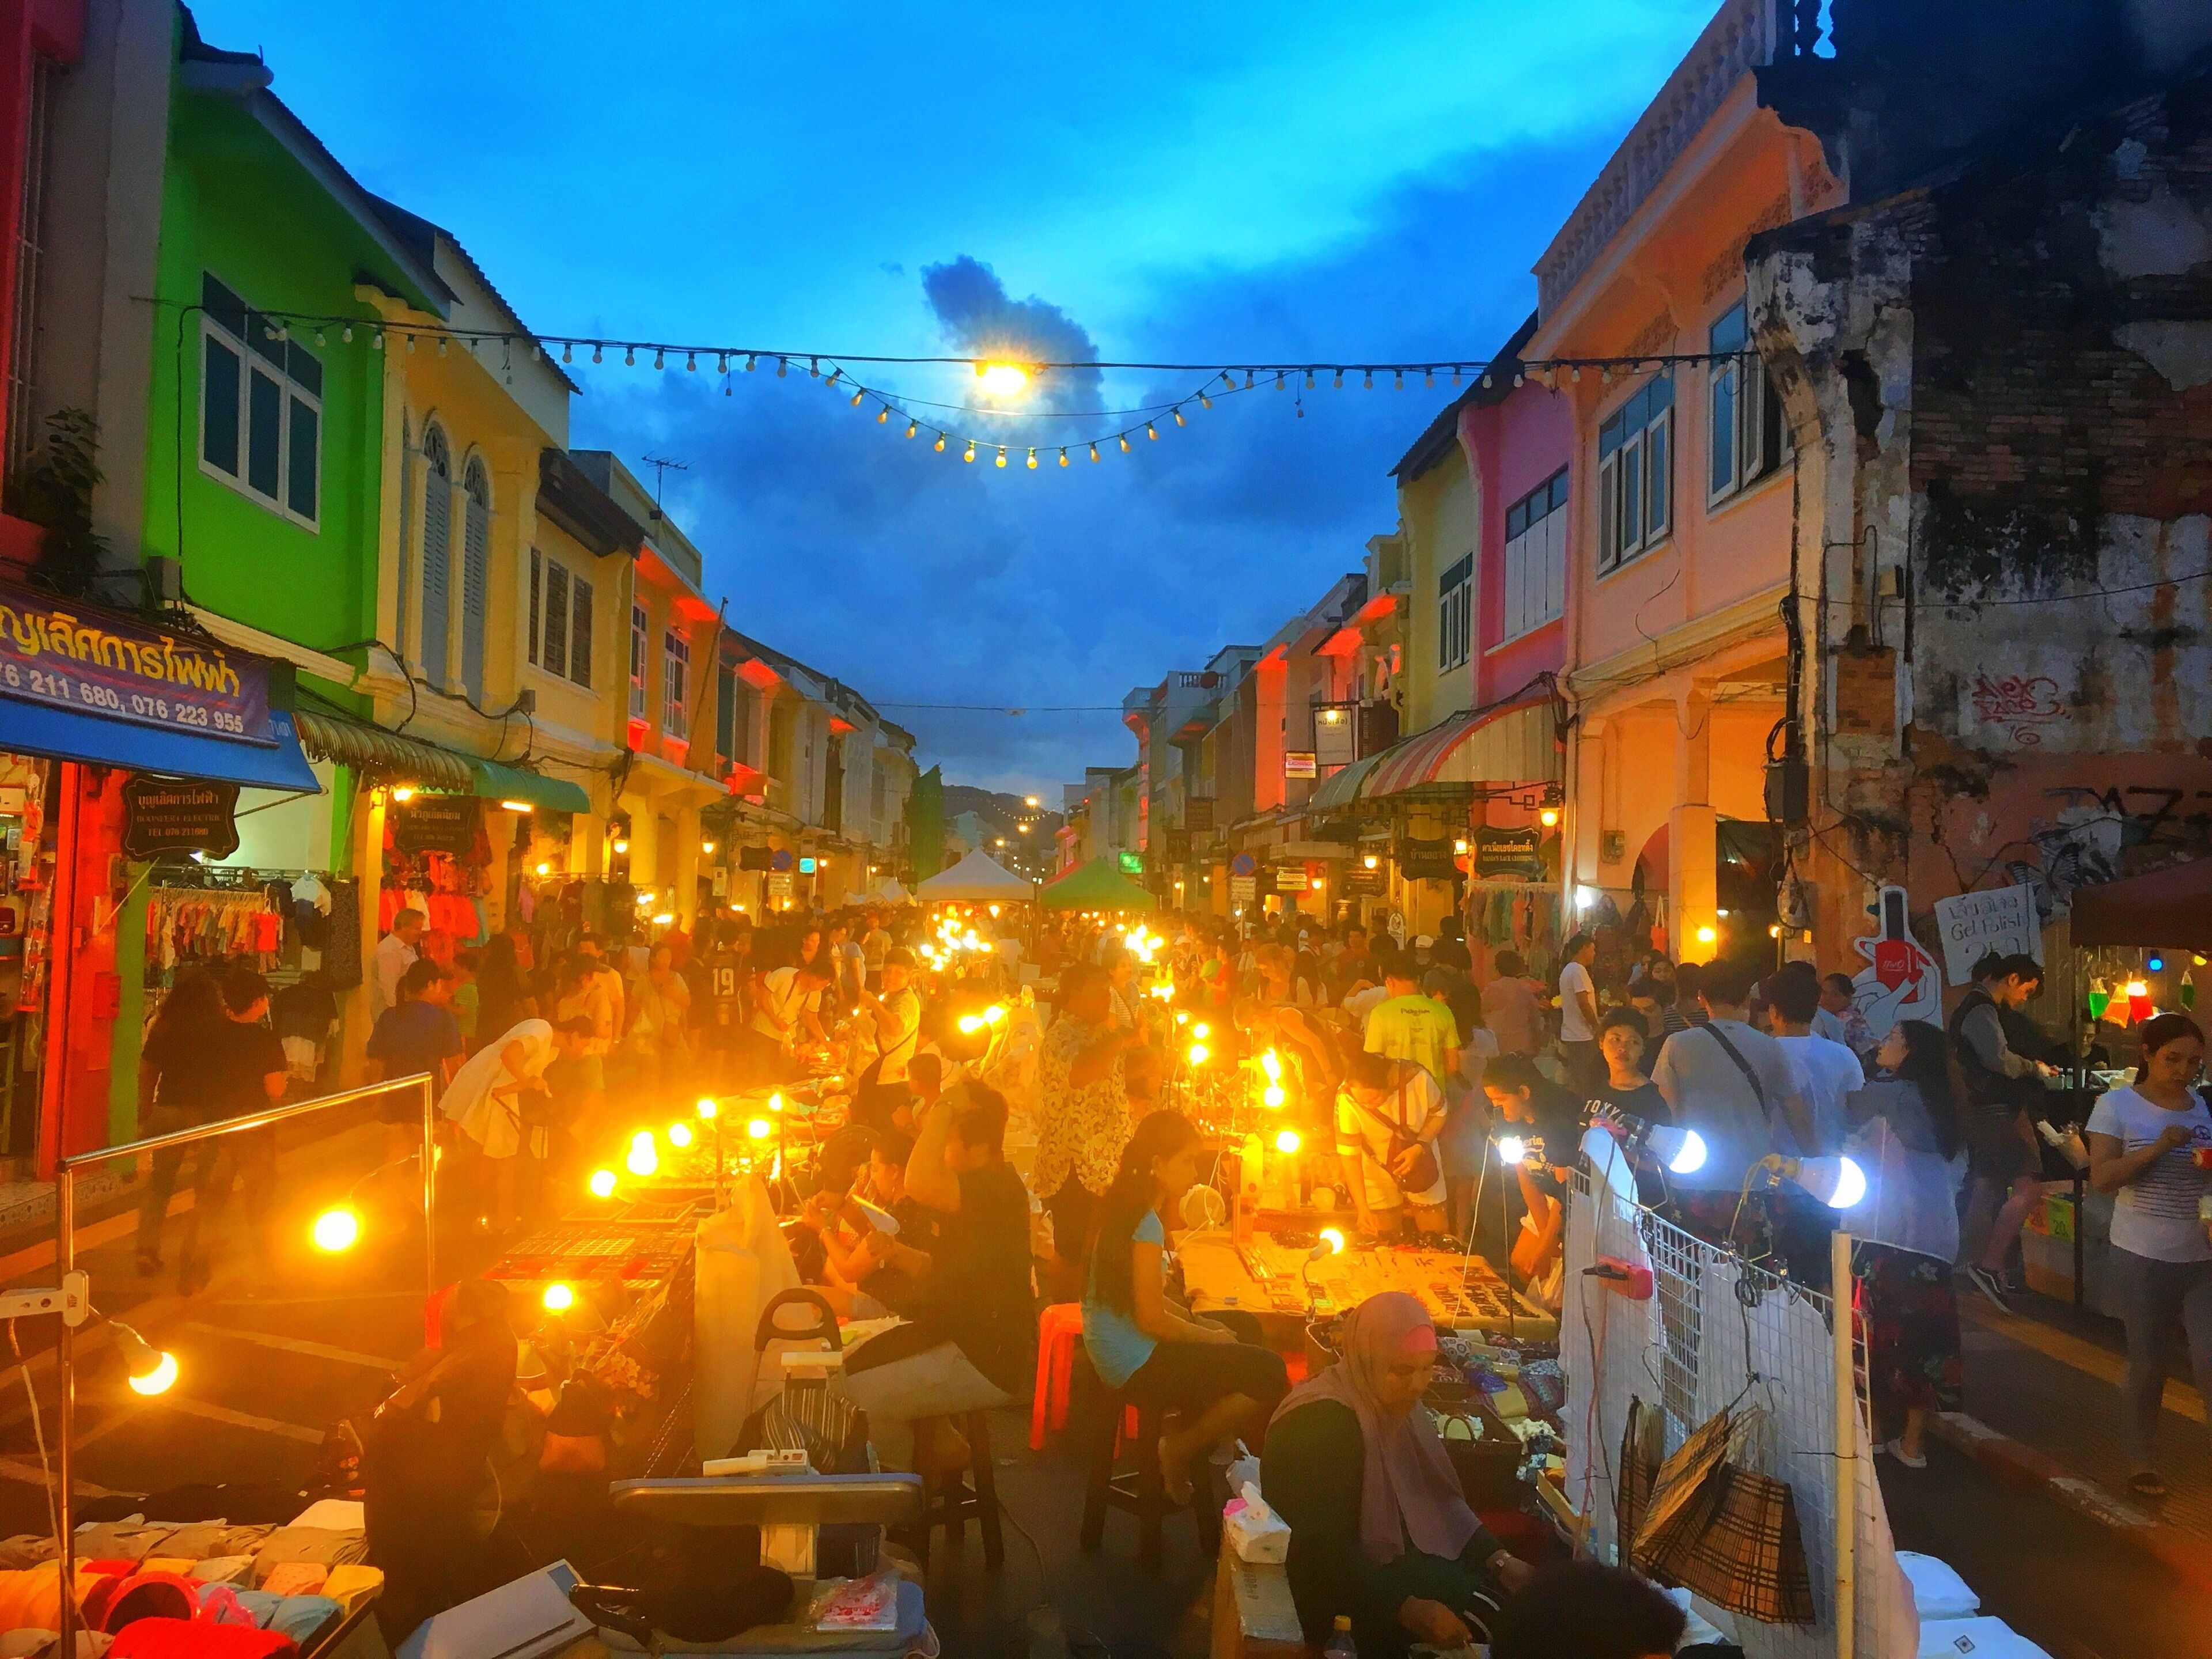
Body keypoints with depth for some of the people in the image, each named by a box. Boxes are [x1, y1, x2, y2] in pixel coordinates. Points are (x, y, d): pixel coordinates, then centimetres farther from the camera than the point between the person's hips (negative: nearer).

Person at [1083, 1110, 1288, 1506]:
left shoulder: (1124, 1206, 7)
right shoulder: (1146, 1223, -21)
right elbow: (1151, 1318, -22)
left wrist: (1198, 1322, 8)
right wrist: (1211, 1336, -7)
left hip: (1111, 1350, 10)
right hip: (1135, 1363, -10)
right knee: (1269, 1373, -12)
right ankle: (1180, 1451, 1)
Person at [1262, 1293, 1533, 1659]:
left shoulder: (1394, 1403, 3)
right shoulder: (1322, 1423, -25)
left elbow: (1438, 1495, 8)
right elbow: (1324, 1549, -26)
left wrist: (1499, 1559, -4)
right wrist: (1411, 1610, -31)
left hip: (1394, 1554, 9)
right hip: (1331, 1584, -9)